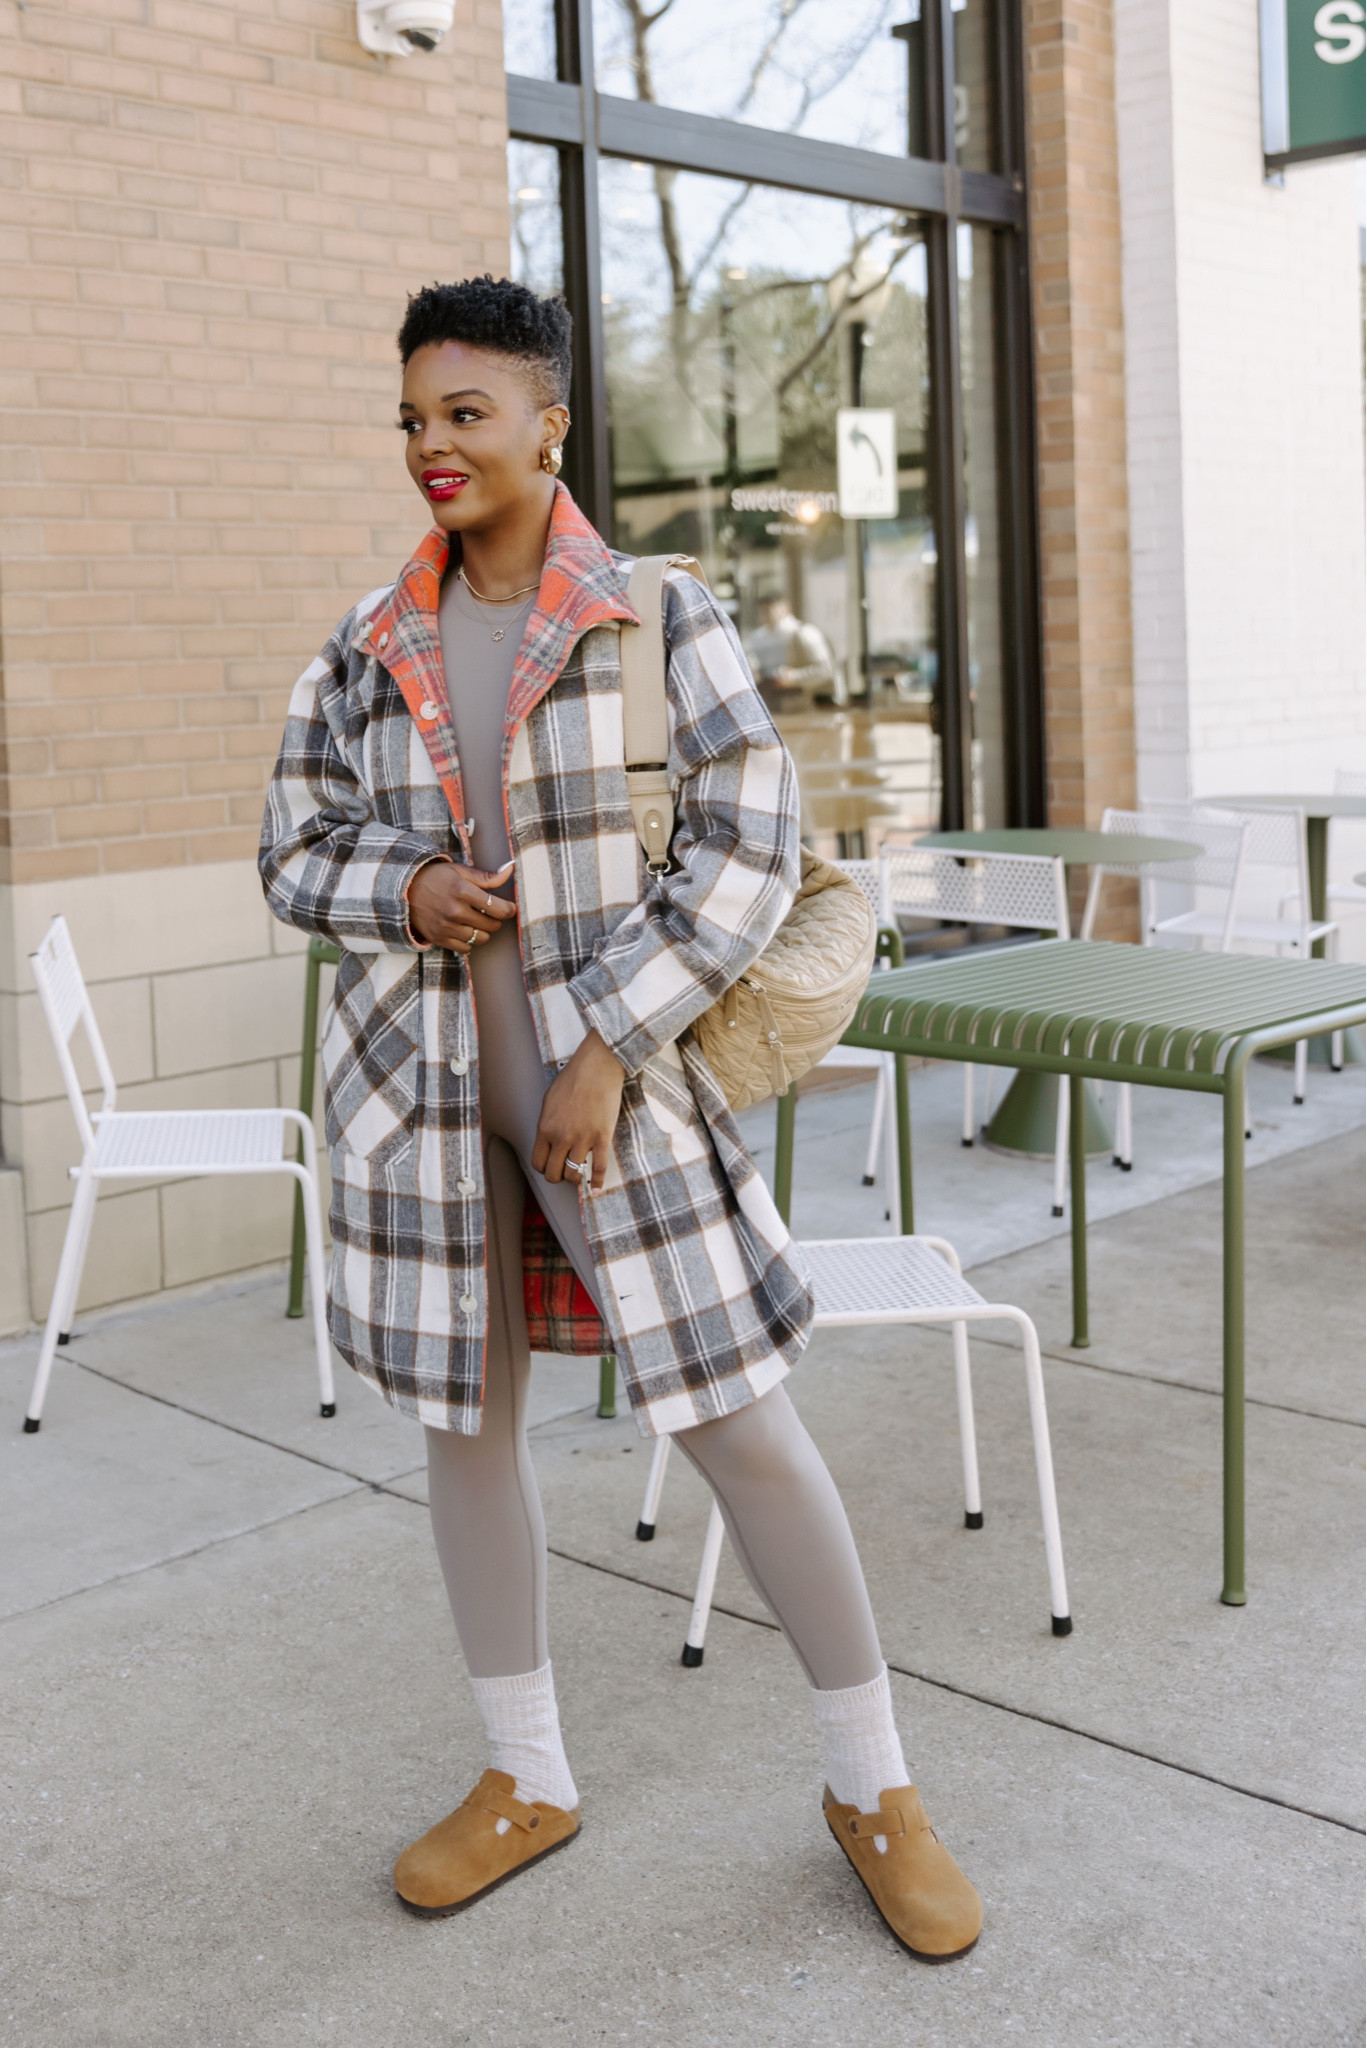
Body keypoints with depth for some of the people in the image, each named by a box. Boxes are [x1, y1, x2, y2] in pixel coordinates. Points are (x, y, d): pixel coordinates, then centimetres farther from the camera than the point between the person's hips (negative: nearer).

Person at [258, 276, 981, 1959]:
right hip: (420, 1077, 4)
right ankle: (528, 1777, 31)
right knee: (466, 1414, 11)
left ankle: (874, 1787, 19)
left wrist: (611, 1048, -15)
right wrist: (404, 889, -10)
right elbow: (294, 852, 12)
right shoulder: (365, 649, 5)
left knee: (737, 1416, -2)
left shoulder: (662, 617, -6)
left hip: (617, 1072, -4)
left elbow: (751, 849, -9)